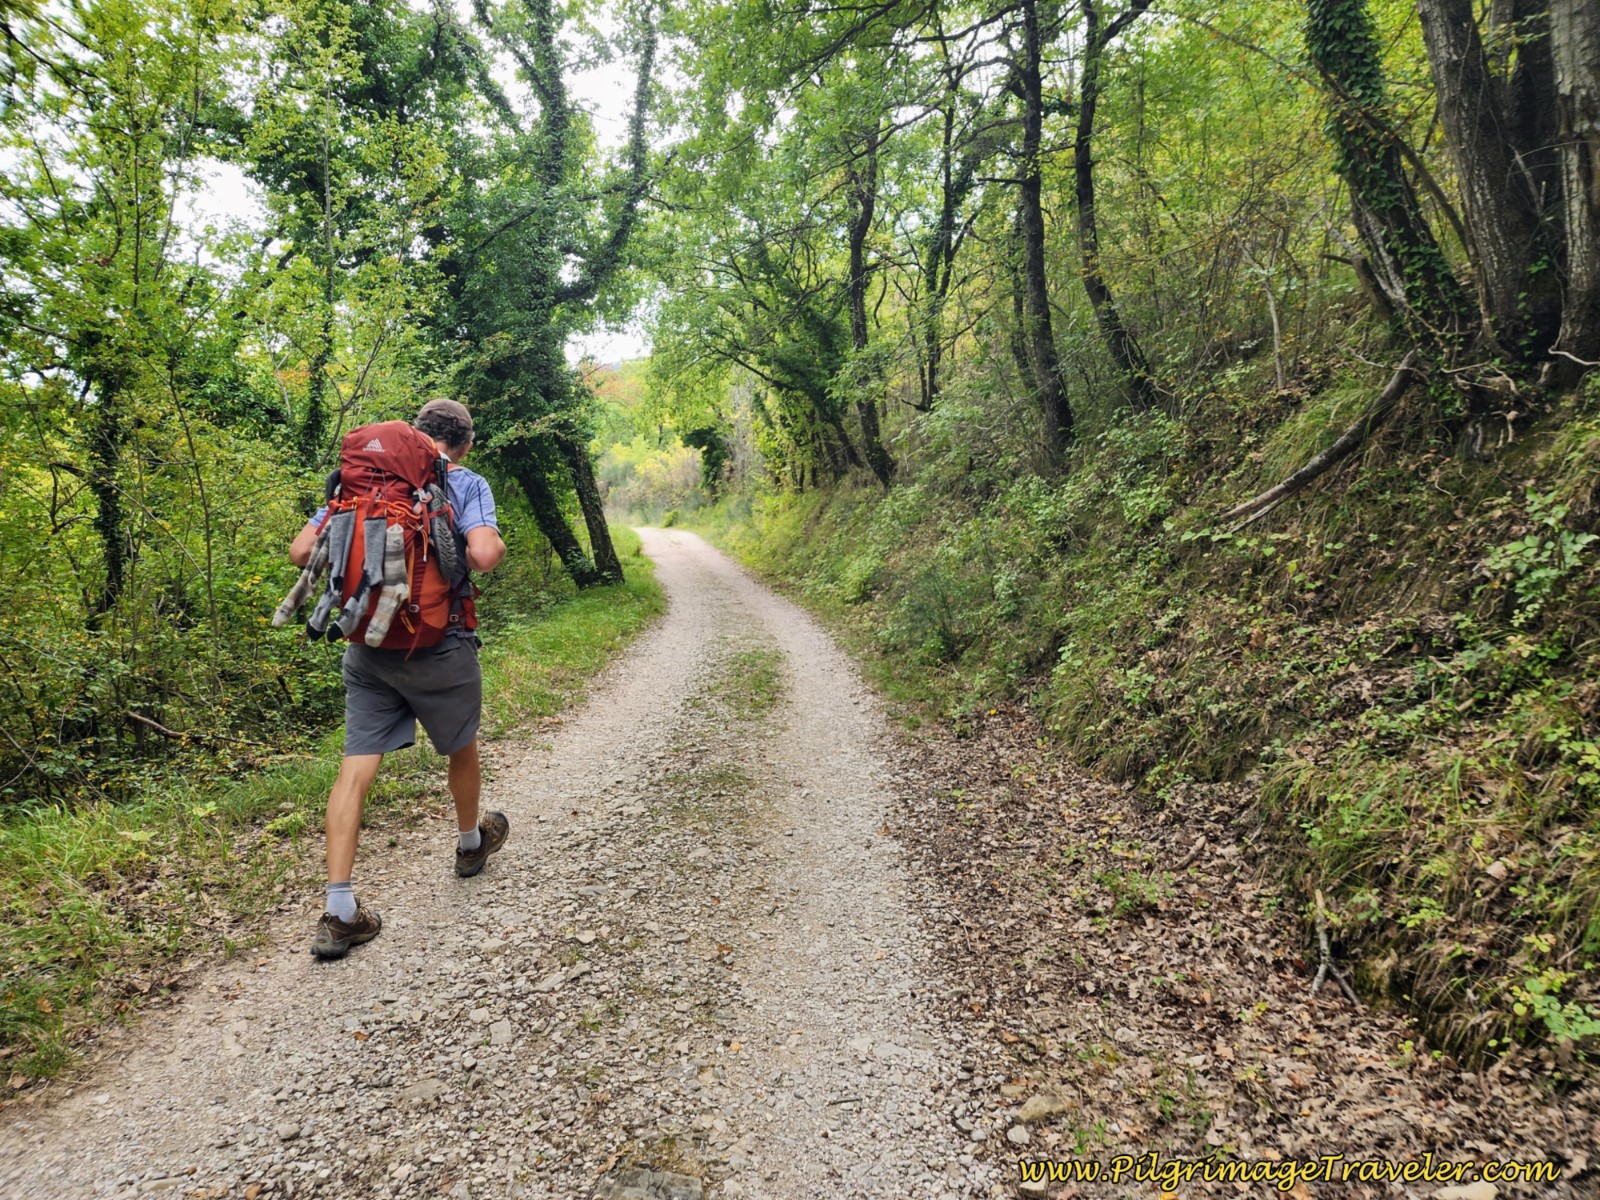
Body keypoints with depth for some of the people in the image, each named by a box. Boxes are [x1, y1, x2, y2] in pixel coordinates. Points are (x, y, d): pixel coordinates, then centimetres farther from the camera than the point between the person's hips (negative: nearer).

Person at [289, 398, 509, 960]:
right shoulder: (466, 484, -6)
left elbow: (302, 550, 4)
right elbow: (484, 554, -24)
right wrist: (495, 547, -1)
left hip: (367, 647, 3)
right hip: (438, 646, -3)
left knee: (357, 766, 2)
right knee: (462, 749, 21)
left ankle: (339, 912, -1)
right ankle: (471, 843, 44)